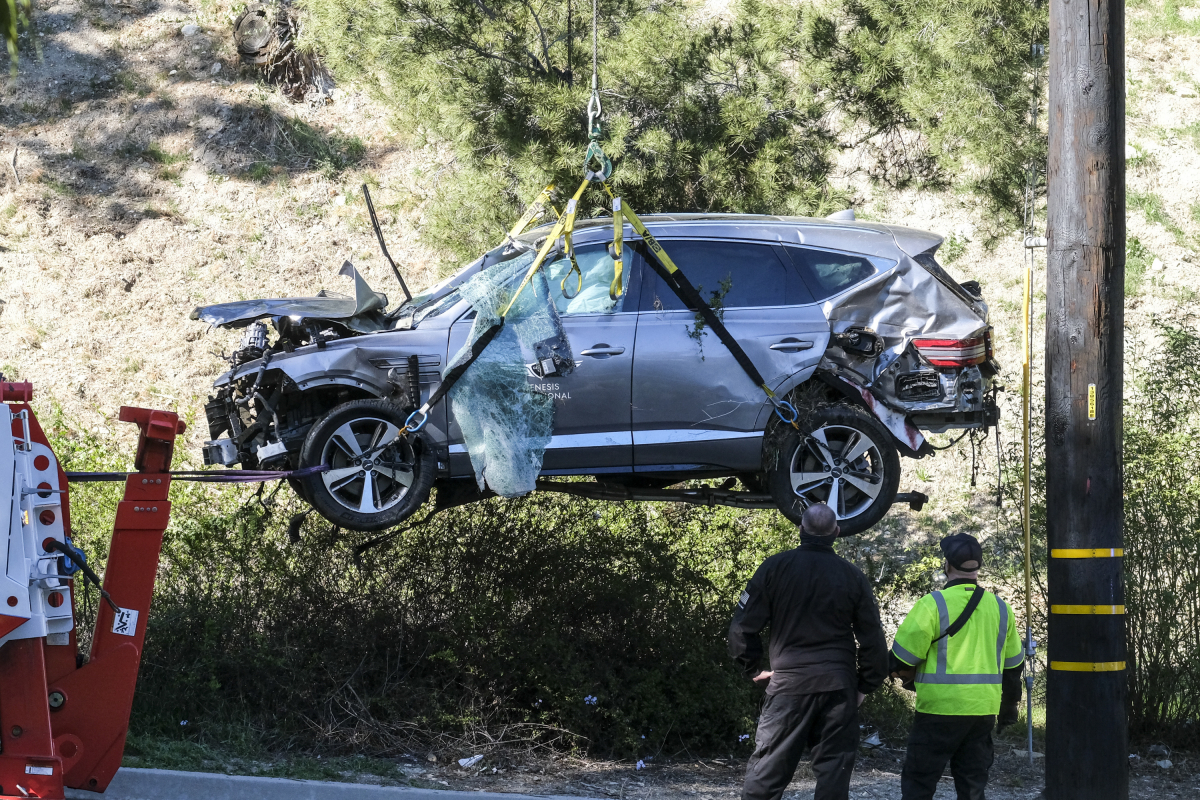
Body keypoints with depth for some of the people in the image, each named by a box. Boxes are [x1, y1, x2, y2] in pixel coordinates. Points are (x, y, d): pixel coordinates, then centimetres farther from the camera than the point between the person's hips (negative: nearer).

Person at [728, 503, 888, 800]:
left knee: (767, 768, 1)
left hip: (789, 684, -1)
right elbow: (873, 639, 4)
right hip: (838, 685, 1)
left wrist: (754, 669, 10)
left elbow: (742, 627, -4)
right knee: (834, 769, 5)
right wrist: (866, 685, 13)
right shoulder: (852, 576, 2)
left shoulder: (775, 567, -2)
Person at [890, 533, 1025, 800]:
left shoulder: (933, 605, -12)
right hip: (983, 711, 5)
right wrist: (1009, 706, 29)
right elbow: (1013, 665, 18)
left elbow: (902, 658, -11)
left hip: (940, 708, -5)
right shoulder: (999, 608, 8)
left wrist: (906, 674, 12)